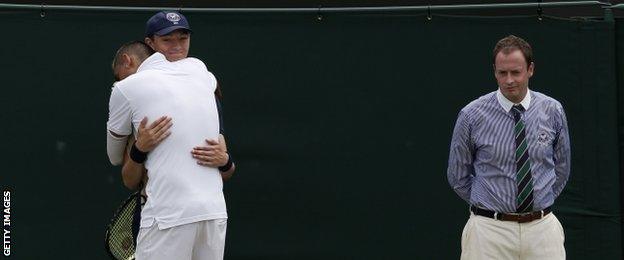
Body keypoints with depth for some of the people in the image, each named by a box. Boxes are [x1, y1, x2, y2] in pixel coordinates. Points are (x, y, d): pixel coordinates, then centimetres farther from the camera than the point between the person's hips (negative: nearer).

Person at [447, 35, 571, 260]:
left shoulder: (552, 111, 2)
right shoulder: (472, 115, -5)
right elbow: (457, 176, 6)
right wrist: (486, 205, 8)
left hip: (542, 229, 2)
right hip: (490, 230, -2)